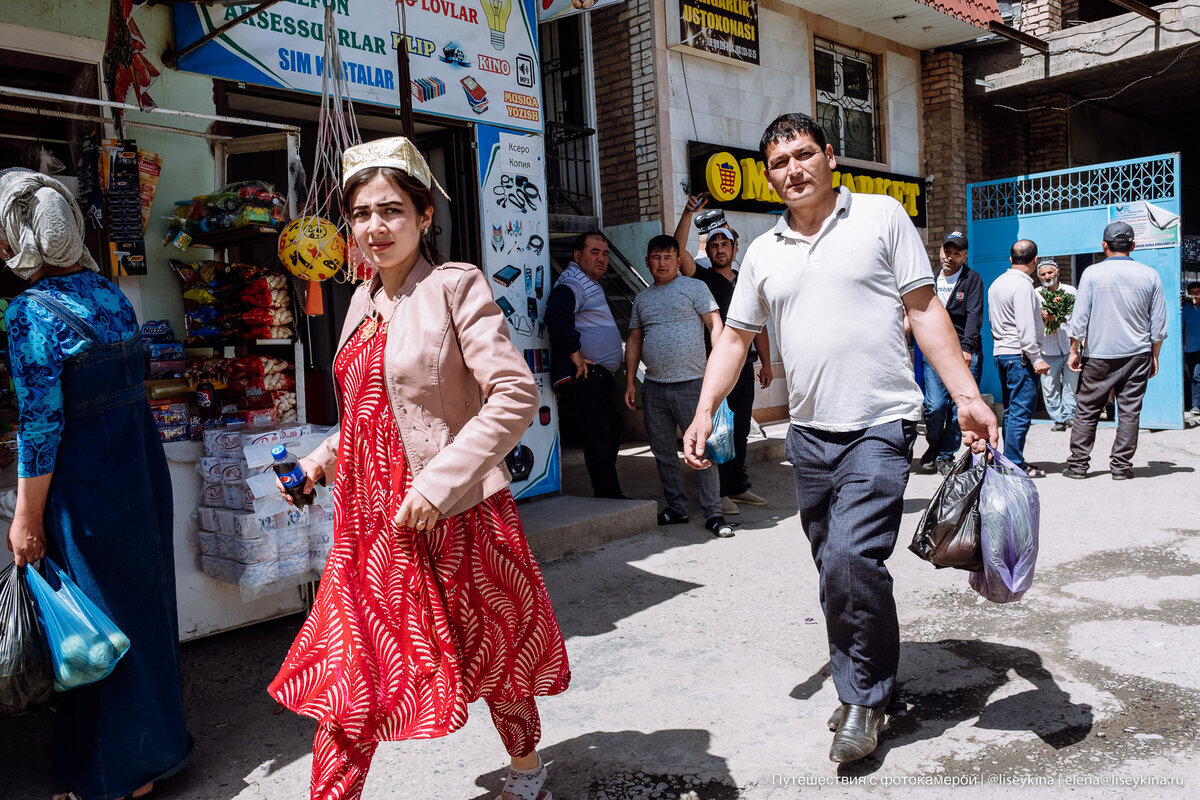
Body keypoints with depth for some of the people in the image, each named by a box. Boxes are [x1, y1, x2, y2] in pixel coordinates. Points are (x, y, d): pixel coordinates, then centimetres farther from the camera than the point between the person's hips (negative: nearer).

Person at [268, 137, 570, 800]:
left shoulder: (456, 285, -11)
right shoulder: (365, 299, 11)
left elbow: (515, 397, -20)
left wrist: (439, 482, -24)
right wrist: (327, 456, 15)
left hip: (453, 519, -5)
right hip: (369, 519, 6)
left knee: (492, 659, 16)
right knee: (347, 687, 6)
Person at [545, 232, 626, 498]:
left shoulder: (590, 283, 22)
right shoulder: (572, 282, -12)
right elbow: (556, 315, -32)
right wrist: (574, 353, -27)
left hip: (598, 377, 11)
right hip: (584, 377, -11)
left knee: (610, 434, 17)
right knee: (599, 441, -9)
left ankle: (610, 498, 26)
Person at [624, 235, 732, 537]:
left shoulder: (694, 287, 3)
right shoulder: (642, 298, 17)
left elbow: (715, 325, -2)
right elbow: (634, 340, 19)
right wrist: (629, 382, 12)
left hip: (690, 381, -5)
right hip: (653, 387, 5)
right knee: (663, 451, 9)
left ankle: (713, 512, 2)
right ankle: (676, 508, 20)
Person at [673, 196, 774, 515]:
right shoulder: (702, 278, 2)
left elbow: (759, 326, 17)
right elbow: (679, 252, -15)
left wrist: (766, 364, 12)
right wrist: (688, 213, -23)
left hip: (743, 364, 5)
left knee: (740, 430, 11)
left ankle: (739, 487, 21)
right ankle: (719, 493, 2)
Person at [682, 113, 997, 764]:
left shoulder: (881, 216, 2)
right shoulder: (763, 253, 12)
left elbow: (925, 310, 0)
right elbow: (734, 338, 15)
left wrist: (966, 396, -7)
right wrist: (705, 411, 2)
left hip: (879, 425, -4)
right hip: (808, 433, 5)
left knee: (852, 556, -18)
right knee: (835, 571, 12)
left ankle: (864, 697, 3)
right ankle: (862, 691, 30)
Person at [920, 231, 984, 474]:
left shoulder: (972, 279, 2)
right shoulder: (932, 280, 14)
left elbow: (974, 316, -9)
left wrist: (967, 347, -22)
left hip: (965, 354, -2)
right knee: (935, 406, -7)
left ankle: (946, 455, 15)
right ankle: (933, 449, 16)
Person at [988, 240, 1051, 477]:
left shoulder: (996, 284, 14)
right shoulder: (1023, 285, -13)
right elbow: (1025, 327, -19)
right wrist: (1036, 359, -18)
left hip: (1000, 351, 9)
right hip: (1019, 355, -9)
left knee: (1011, 409, 13)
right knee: (1022, 410, -6)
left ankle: (1010, 461, 16)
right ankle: (1015, 464, -6)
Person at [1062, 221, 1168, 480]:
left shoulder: (1092, 273, -5)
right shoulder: (1150, 275, 2)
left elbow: (1080, 317, -5)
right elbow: (1159, 324, 5)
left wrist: (1074, 350, 3)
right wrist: (1154, 355, 15)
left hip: (1099, 355, -2)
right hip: (1137, 354, 2)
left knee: (1087, 410, 5)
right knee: (1129, 410, 6)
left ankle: (1078, 464, 6)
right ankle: (1121, 466, 9)